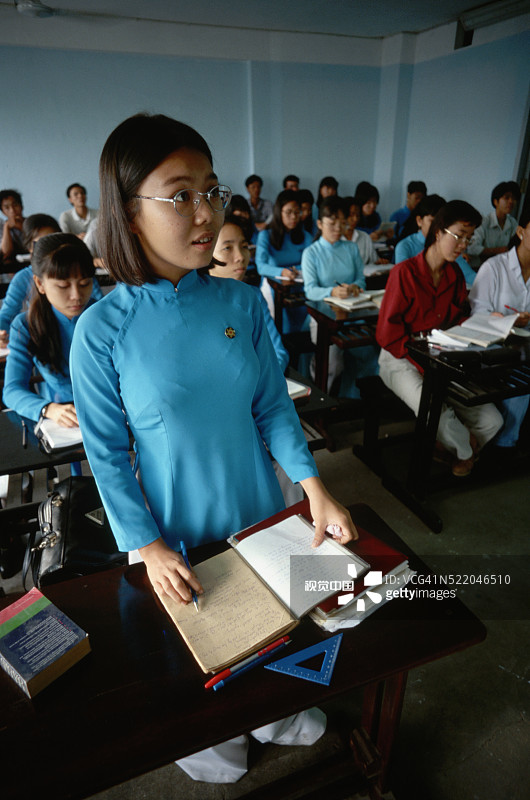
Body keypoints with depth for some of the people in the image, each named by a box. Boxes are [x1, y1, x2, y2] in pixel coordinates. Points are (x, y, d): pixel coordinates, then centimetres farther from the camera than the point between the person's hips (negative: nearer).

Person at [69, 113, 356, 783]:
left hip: (258, 510, 3)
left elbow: (273, 405, -3)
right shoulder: (102, 330, -18)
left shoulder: (241, 303, -9)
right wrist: (150, 547, -16)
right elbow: (105, 453, -12)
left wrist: (313, 486, -12)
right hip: (172, 528, -2)